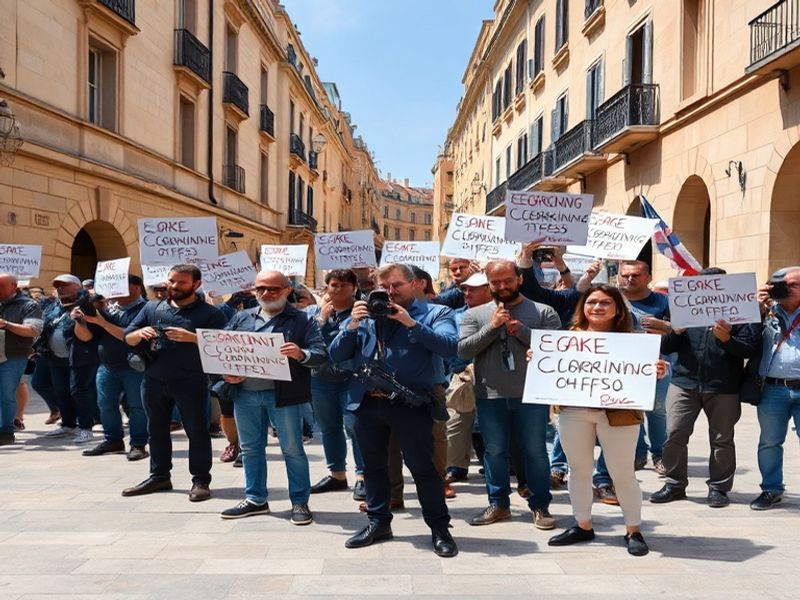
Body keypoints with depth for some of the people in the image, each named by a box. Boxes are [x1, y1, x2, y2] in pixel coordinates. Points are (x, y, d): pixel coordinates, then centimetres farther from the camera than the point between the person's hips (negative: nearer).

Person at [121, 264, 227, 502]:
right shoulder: (152, 308, 11)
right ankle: (159, 476, 27)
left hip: (191, 382, -5)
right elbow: (127, 338, 11)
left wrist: (191, 337, -24)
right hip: (154, 380, 5)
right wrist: (139, 333, -12)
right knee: (156, 430, 14)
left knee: (197, 431, 0)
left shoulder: (209, 313, -3)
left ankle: (200, 480, 8)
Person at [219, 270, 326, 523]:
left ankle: (300, 502, 13)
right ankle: (255, 499, 26)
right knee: (250, 448, 13)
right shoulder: (241, 318, 13)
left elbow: (321, 354, -8)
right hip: (245, 394, 4)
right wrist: (226, 372, -6)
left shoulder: (303, 320, 0)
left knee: (292, 449, 3)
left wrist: (301, 354, -28)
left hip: (283, 395, -4)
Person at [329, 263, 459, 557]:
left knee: (423, 467, 0)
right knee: (373, 466, 15)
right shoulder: (364, 315, 12)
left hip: (410, 403, -4)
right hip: (366, 403, 5)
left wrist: (411, 323, -20)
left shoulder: (435, 313, 1)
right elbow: (336, 355, 8)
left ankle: (440, 527, 13)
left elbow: (450, 346, -16)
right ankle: (378, 522, 30)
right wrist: (352, 326, -8)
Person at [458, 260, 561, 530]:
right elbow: (464, 349, -4)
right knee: (494, 451, 9)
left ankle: (540, 506, 17)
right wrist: (492, 327, -12)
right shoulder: (474, 315, 7)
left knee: (535, 451, 5)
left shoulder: (543, 312, 3)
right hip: (490, 396, 2)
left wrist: (521, 331, -15)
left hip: (532, 395, -2)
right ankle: (498, 504, 23)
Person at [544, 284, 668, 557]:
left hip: (617, 413, -3)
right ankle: (583, 526, 28)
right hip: (574, 411, 3)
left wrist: (657, 372, -23)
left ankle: (634, 531, 18)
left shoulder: (629, 340, -1)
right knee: (579, 470, 13)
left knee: (622, 473, 4)